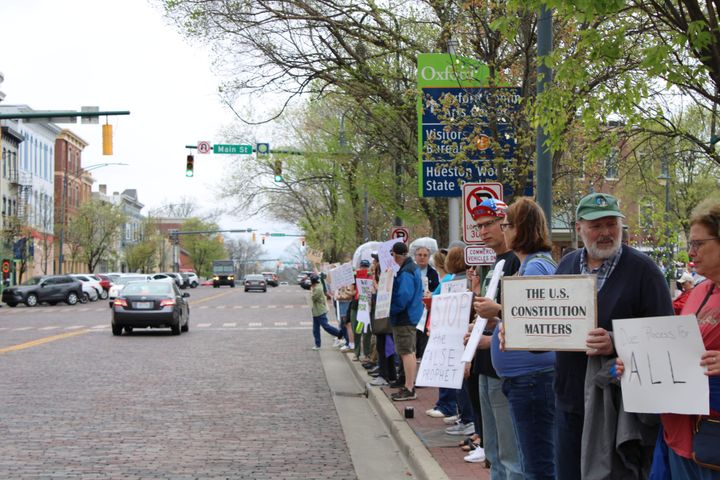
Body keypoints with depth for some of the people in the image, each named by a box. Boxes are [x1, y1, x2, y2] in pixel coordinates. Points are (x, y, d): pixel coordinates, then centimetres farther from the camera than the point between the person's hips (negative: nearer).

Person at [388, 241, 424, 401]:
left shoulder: (405, 273, -19)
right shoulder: (412, 267, 15)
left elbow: (403, 297, -25)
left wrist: (389, 310, -13)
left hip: (405, 317, -11)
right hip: (410, 315, 11)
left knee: (406, 352, -9)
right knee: (408, 352, 16)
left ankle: (409, 389, -8)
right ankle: (410, 385, 24)